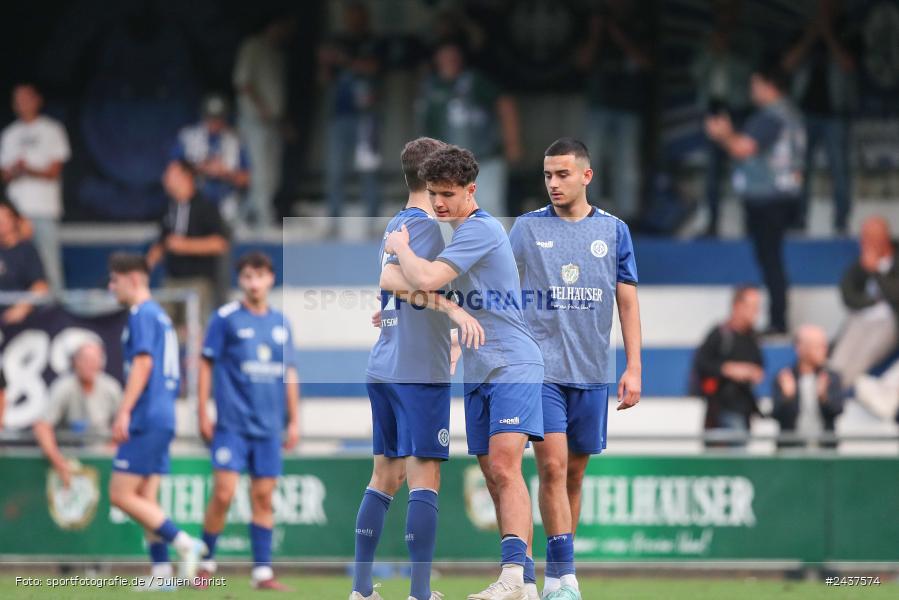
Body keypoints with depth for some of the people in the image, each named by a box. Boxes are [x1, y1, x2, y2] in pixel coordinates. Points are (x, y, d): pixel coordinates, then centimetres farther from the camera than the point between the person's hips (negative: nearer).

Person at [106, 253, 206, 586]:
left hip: (146, 420, -10)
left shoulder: (142, 314, -9)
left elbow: (143, 363, -19)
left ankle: (184, 542, -12)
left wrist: (124, 412, -22)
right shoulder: (161, 316, 20)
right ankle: (161, 574, 3)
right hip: (162, 418, 10)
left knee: (120, 495, -9)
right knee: (145, 501, 8)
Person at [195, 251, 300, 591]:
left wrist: (294, 420, 13)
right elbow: (207, 365, 0)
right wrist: (203, 413, -5)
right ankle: (206, 562, 6)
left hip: (269, 427, 4)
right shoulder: (226, 318, -2)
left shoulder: (280, 323, 11)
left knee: (263, 498, 3)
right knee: (224, 493, -10)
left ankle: (262, 572, 6)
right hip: (232, 424, -4)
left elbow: (289, 373, 16)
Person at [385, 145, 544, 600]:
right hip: (477, 372, 10)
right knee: (492, 474, 6)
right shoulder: (458, 232, 17)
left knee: (504, 466, -21)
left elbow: (427, 279, -23)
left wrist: (400, 247, -5)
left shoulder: (481, 229, -13)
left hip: (512, 363, -10)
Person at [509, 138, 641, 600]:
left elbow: (628, 302, 7)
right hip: (541, 367, -2)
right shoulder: (527, 228, 3)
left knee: (574, 473, 7)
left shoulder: (613, 231, 6)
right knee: (553, 465, -14)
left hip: (592, 371, 2)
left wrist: (633, 367, 1)